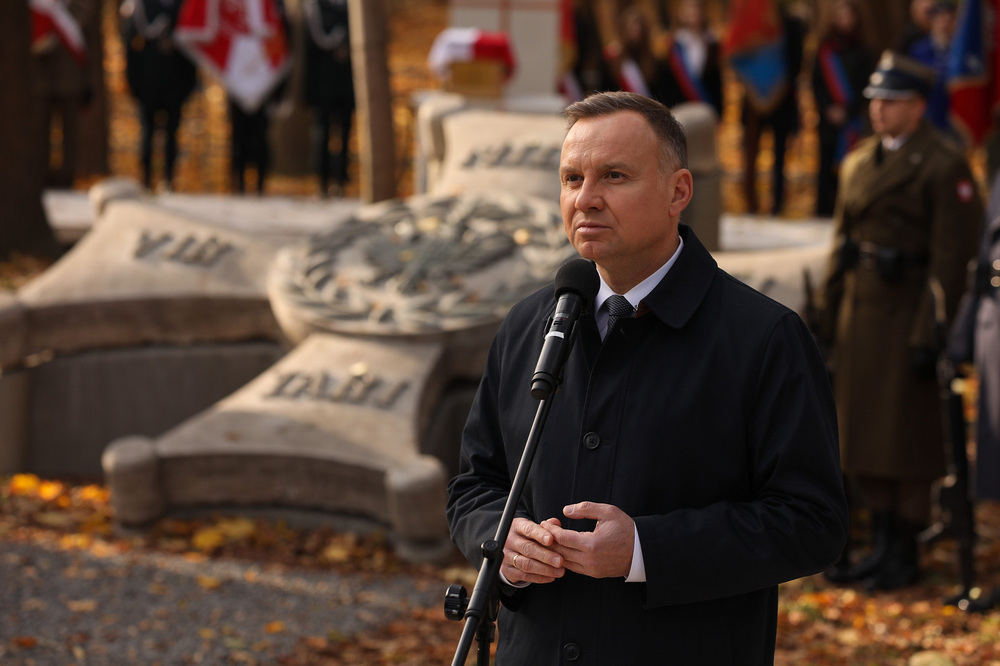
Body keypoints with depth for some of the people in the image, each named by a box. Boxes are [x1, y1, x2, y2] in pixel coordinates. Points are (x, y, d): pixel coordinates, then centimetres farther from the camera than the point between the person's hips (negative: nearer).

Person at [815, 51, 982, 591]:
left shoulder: (944, 166, -9)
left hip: (909, 315, -7)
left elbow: (950, 257, -13)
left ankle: (905, 552, 9)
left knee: (907, 437, 0)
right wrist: (827, 313, 13)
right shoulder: (857, 163, 13)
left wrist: (931, 332, -17)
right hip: (861, 313, 7)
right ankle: (881, 543, 20)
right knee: (863, 431, 10)